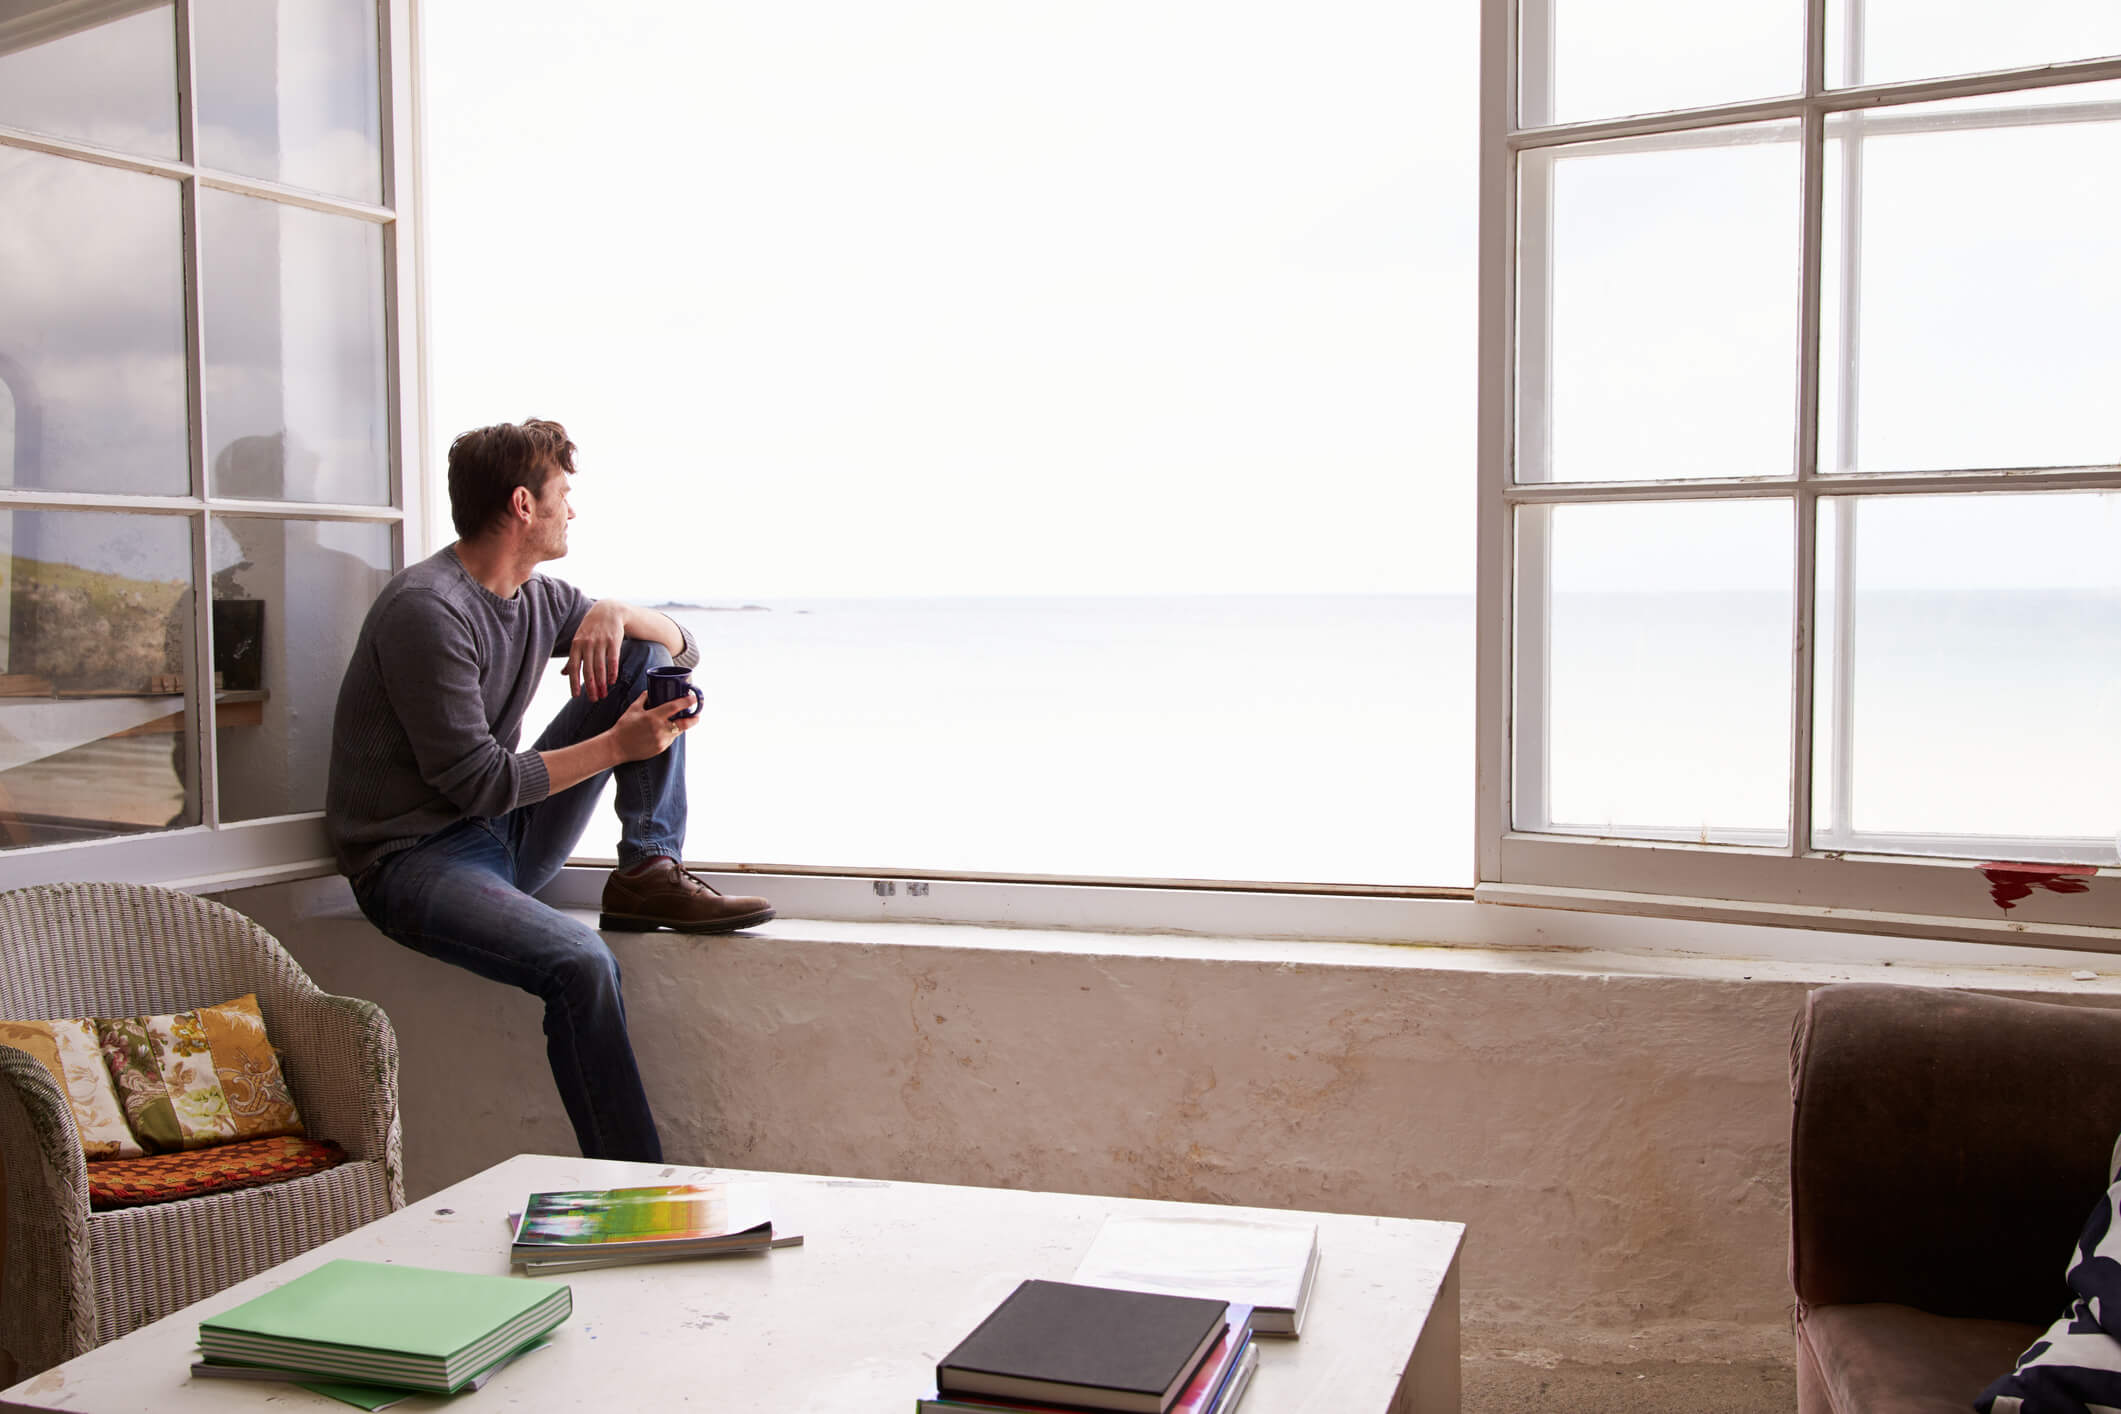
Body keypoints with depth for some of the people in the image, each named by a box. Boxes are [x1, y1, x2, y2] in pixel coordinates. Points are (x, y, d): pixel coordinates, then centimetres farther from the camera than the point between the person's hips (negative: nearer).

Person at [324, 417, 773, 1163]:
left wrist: (616, 614, -8)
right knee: (578, 960, -35)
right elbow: (477, 782, -22)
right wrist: (617, 745, -19)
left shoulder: (537, 597, 7)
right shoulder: (426, 611, -19)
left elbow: (683, 645, 14)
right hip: (414, 858, -8)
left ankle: (648, 874, -5)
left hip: (509, 838, 8)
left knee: (647, 661, 2)